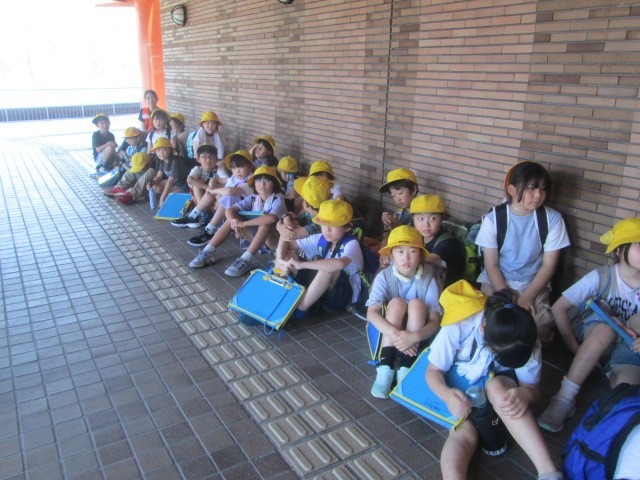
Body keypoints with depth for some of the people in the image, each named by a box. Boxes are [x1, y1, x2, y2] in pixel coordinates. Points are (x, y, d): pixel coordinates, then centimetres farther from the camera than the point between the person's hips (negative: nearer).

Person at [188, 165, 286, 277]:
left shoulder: (278, 200, -19)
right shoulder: (253, 198, -2)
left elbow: (271, 218, -41)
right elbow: (229, 210, -9)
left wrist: (242, 223, -36)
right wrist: (235, 223, -31)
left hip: (274, 240, -5)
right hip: (256, 237, 6)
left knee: (266, 222, -35)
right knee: (232, 219, -11)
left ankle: (245, 260, -35)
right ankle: (208, 252, -8)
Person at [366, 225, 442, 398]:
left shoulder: (429, 280, -15)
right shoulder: (384, 277, -16)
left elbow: (435, 321, -19)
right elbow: (371, 313, -25)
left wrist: (414, 337, -40)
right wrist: (396, 334, -41)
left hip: (417, 334, 0)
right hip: (388, 332, 0)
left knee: (416, 304, -27)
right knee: (397, 302, -27)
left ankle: (405, 369, -28)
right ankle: (385, 367, -29)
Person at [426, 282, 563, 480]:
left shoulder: (527, 343, -22)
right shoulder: (457, 328, -30)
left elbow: (532, 387, -12)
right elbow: (433, 371, -18)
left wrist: (525, 394, -38)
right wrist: (447, 394, -40)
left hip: (500, 386, 1)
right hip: (460, 389, 0)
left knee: (496, 387, -36)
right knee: (463, 434, -31)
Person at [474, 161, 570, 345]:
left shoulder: (552, 219, -7)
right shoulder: (493, 219, -10)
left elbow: (549, 265, -3)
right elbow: (491, 265, -7)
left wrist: (527, 296, -14)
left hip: (534, 284, 1)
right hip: (497, 282, -1)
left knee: (539, 327, -21)